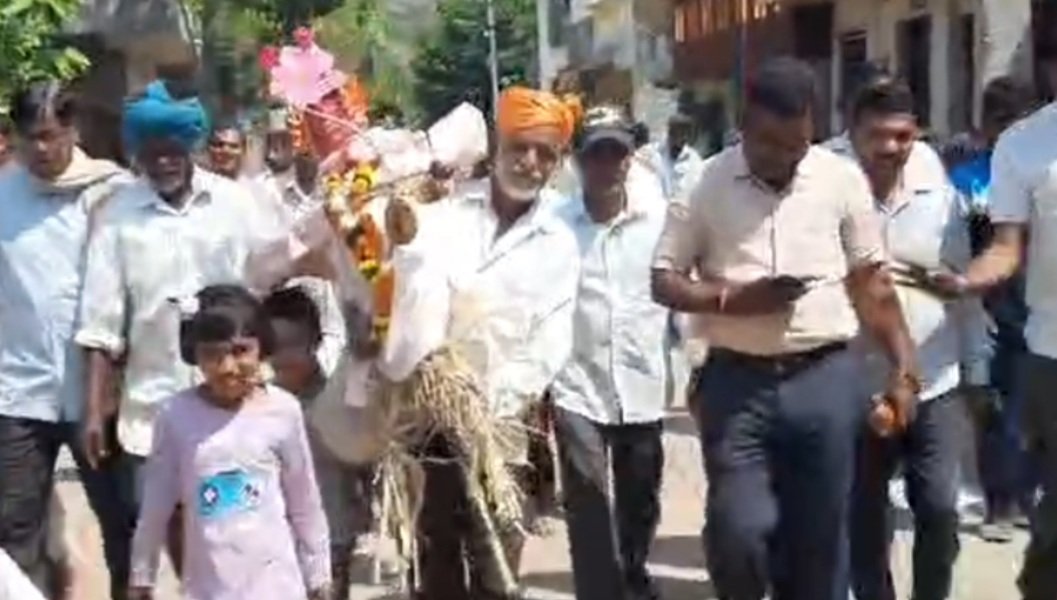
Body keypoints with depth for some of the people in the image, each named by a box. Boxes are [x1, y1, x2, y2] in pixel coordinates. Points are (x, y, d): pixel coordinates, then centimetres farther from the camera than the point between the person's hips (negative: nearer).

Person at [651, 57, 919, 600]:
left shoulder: (843, 179, 1)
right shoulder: (708, 184, -1)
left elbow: (872, 282, 6)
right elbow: (663, 281, 1)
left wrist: (903, 368, 0)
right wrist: (732, 299, -16)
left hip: (825, 377, 1)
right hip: (737, 380, -1)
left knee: (819, 538, 7)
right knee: (739, 533, -8)